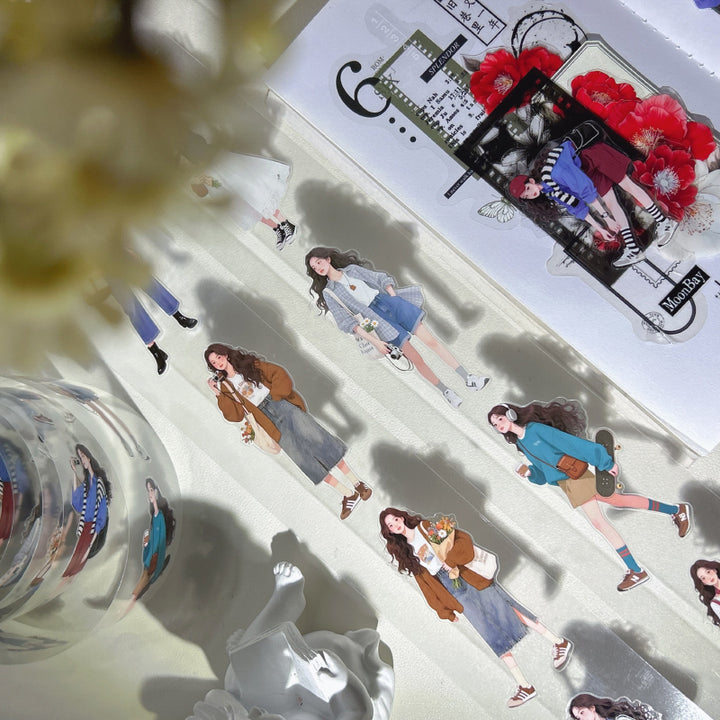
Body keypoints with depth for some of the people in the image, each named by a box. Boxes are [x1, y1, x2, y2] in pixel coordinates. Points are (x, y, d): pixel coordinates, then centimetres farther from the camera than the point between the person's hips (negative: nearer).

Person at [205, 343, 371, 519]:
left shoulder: (249, 364, 10)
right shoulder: (225, 386, 11)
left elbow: (279, 374, 4)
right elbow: (235, 415, 2)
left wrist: (276, 395, -6)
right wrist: (219, 395, -7)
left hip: (281, 404, -1)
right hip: (268, 417, 1)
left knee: (315, 438, -13)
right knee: (301, 458, -10)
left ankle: (357, 483, -8)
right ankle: (348, 494, -7)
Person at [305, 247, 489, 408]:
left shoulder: (352, 269, 13)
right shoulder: (329, 293, 4)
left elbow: (380, 279, 15)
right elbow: (346, 321, -3)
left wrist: (396, 300, 0)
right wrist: (373, 341, -12)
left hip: (389, 301, 3)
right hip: (377, 319, -2)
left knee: (430, 339, -5)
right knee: (416, 358, -7)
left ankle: (468, 378, 0)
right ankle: (445, 391, 9)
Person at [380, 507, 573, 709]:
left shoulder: (427, 527, 2)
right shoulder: (405, 553, 11)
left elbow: (462, 538, -6)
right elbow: (425, 583, 12)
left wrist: (450, 560, -20)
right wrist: (443, 610, 9)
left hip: (469, 576, -2)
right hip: (457, 595, 2)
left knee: (504, 608, -10)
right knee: (492, 637, -3)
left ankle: (559, 642, 4)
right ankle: (524, 687, -3)